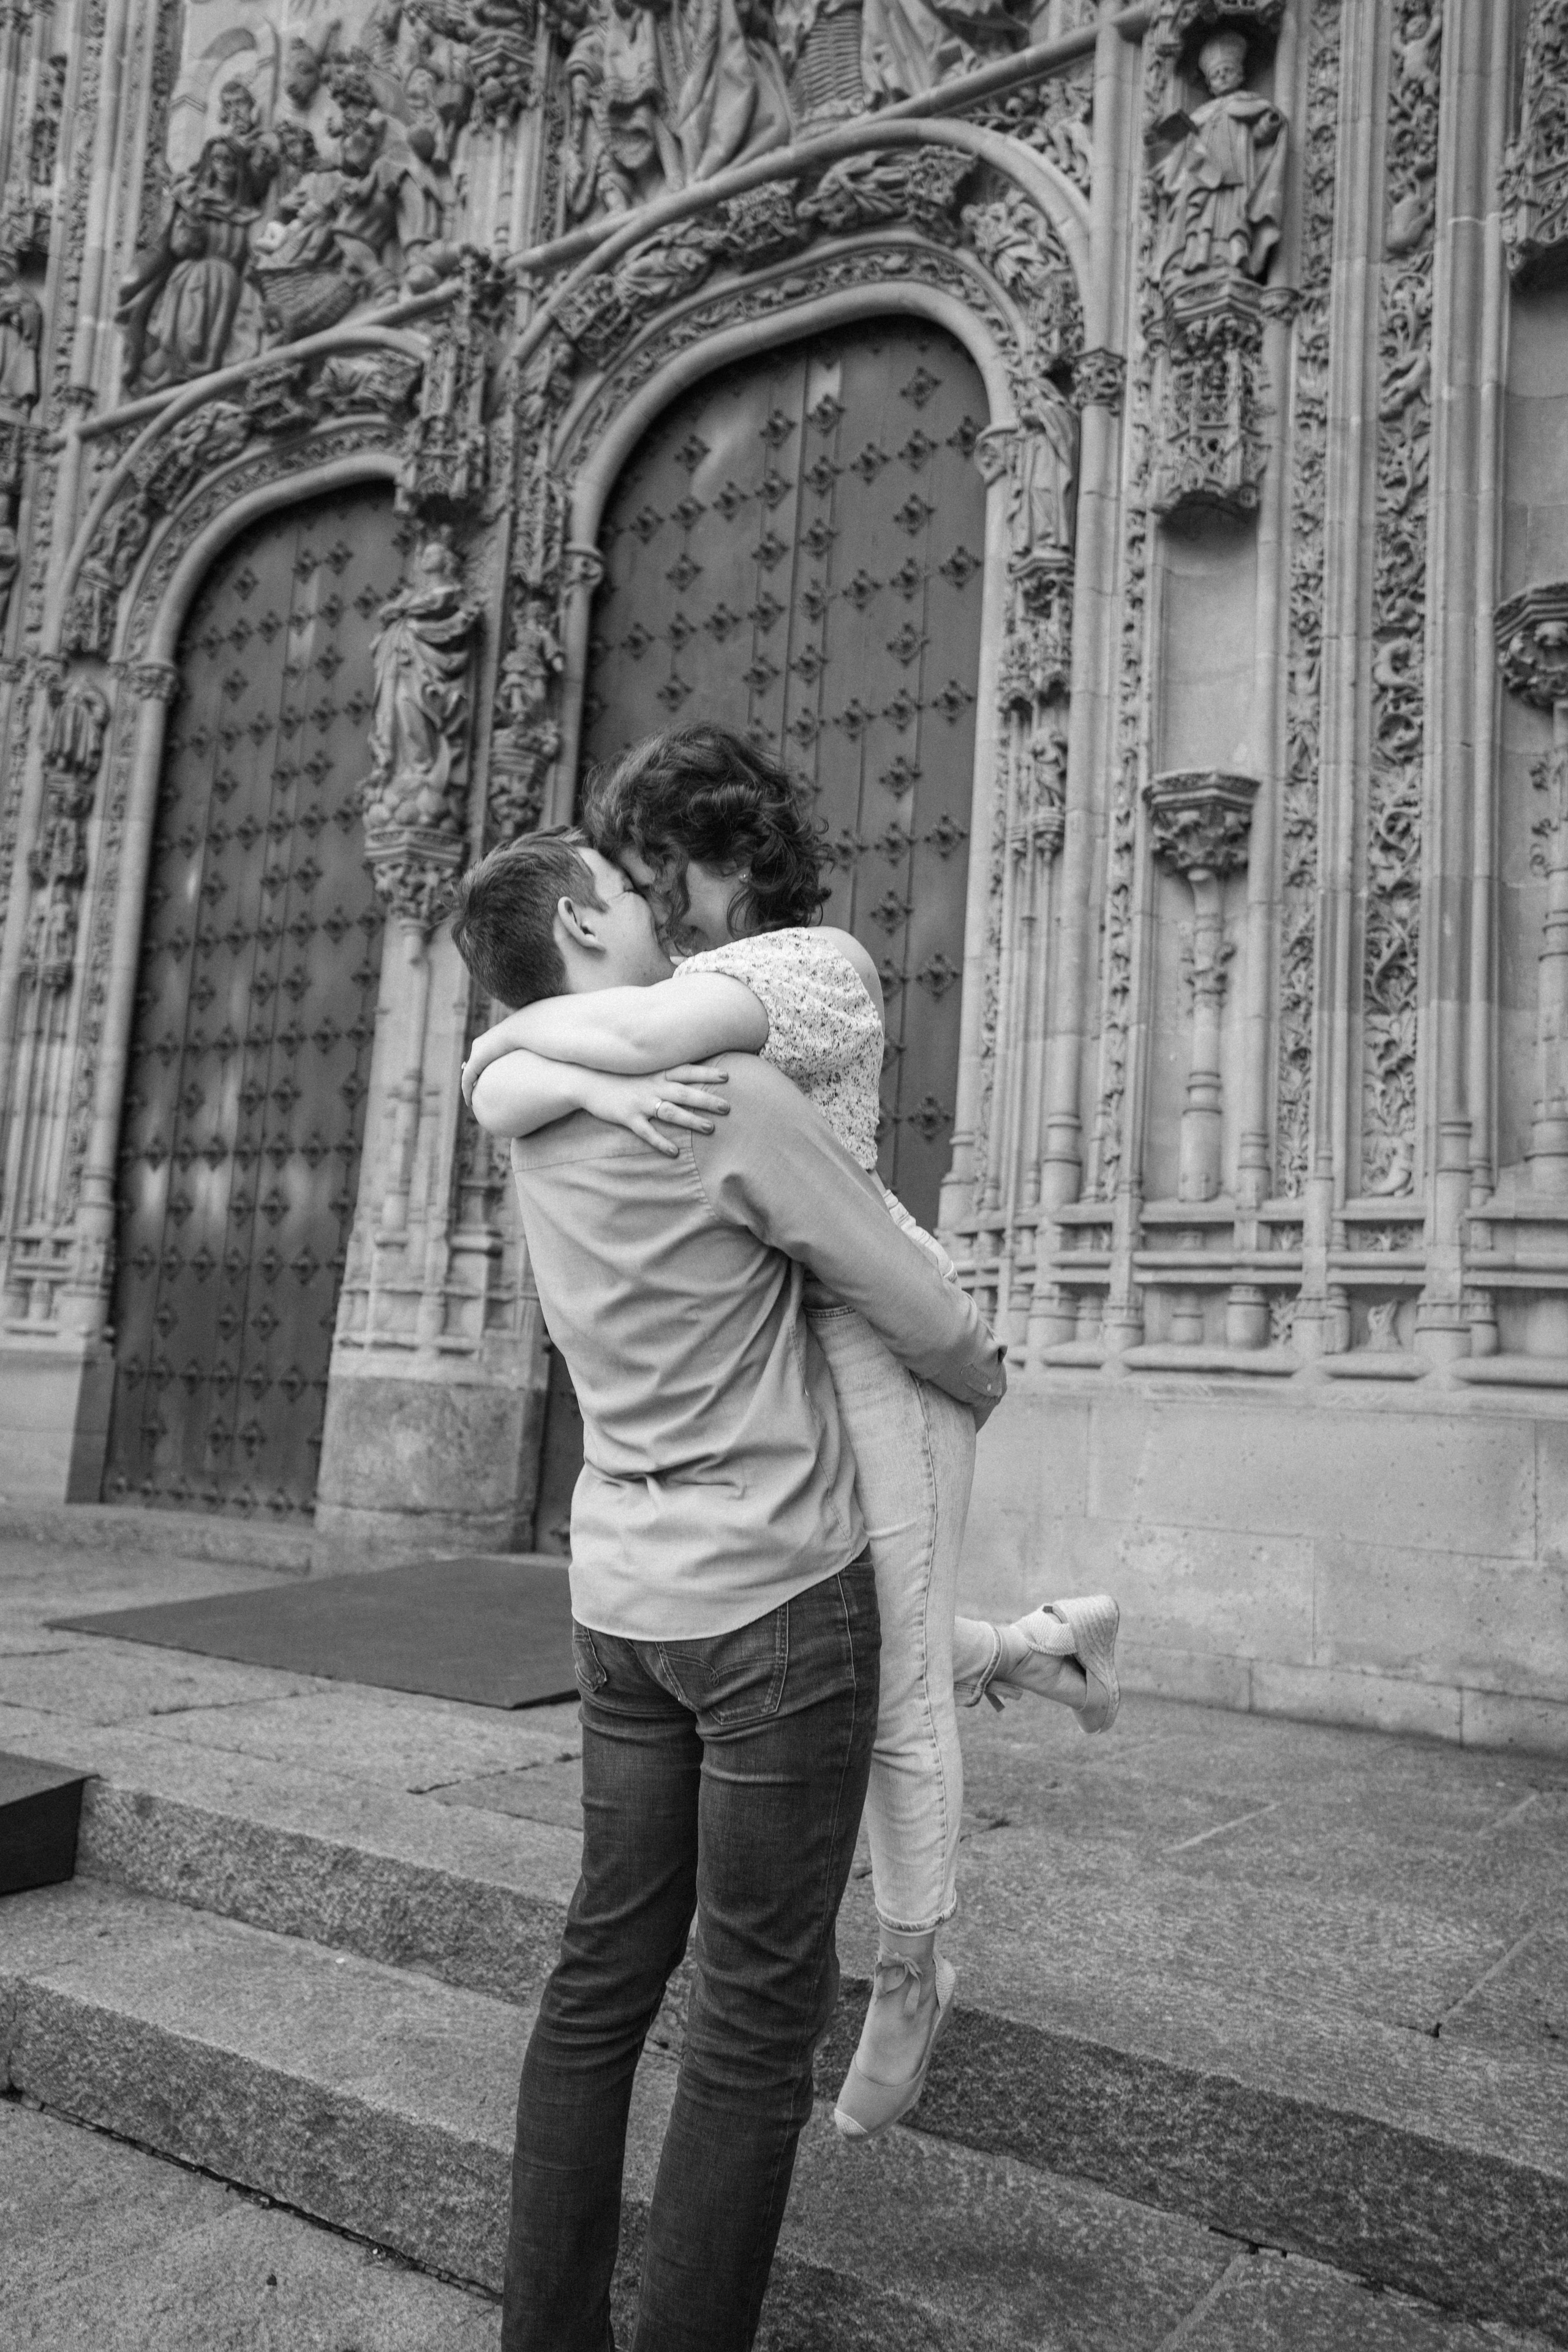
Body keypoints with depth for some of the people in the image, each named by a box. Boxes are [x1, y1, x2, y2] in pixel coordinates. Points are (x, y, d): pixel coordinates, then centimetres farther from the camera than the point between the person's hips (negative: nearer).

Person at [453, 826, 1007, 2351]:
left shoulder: (532, 1106, 4)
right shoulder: (735, 1097, -19)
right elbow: (923, 1320, -10)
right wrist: (983, 1383, 13)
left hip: (625, 1596, 8)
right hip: (778, 1598, -7)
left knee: (607, 1967, 14)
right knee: (760, 2004, 3)